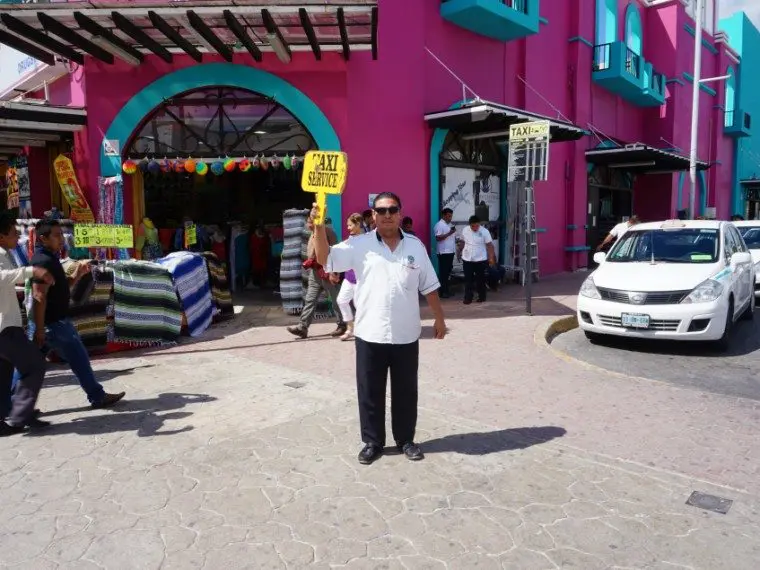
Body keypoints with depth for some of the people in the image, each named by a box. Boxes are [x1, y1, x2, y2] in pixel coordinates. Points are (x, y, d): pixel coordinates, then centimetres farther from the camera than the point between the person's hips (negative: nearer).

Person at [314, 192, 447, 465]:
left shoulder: (415, 246, 4)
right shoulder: (360, 245, -3)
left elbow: (429, 287, 8)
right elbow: (325, 259, -13)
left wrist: (439, 319, 9)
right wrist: (319, 227, -26)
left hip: (406, 335, 2)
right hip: (370, 334, -1)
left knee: (405, 391, 13)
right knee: (370, 392, 9)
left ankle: (405, 440, 30)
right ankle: (372, 442, 26)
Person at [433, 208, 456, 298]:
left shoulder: (450, 224, 16)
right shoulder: (439, 225, -11)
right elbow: (438, 238, -20)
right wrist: (449, 233, -23)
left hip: (450, 251, 8)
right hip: (443, 252, -8)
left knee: (448, 272, 12)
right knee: (443, 272, -4)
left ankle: (446, 290, 19)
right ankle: (442, 292, 0)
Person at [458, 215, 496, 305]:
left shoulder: (484, 231, -11)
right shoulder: (465, 230, -1)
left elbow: (490, 245, -10)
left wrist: (491, 258, -15)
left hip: (480, 260, -2)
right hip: (467, 259, 2)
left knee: (480, 279, 7)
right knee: (468, 279, 3)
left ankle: (482, 297, 20)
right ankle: (468, 298, 8)